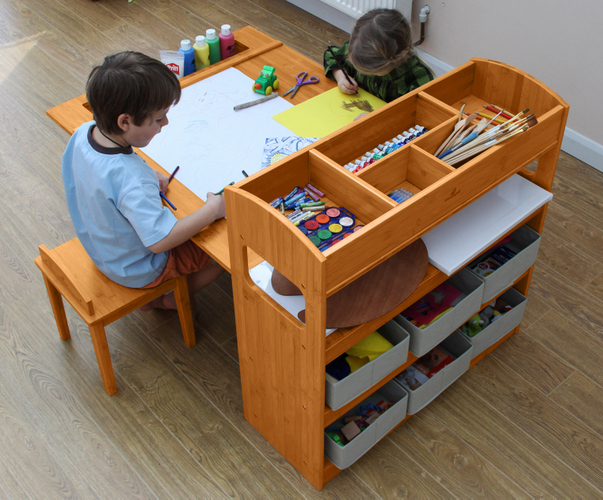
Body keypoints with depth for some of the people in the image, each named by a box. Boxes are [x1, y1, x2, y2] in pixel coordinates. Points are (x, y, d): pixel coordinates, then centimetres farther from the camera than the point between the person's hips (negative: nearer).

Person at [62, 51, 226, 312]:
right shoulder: (132, 180, -42)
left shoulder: (83, 133, -16)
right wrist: (212, 210, -33)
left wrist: (150, 177, -6)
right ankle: (171, 299, 20)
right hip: (137, 268, -8)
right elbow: (160, 240, -40)